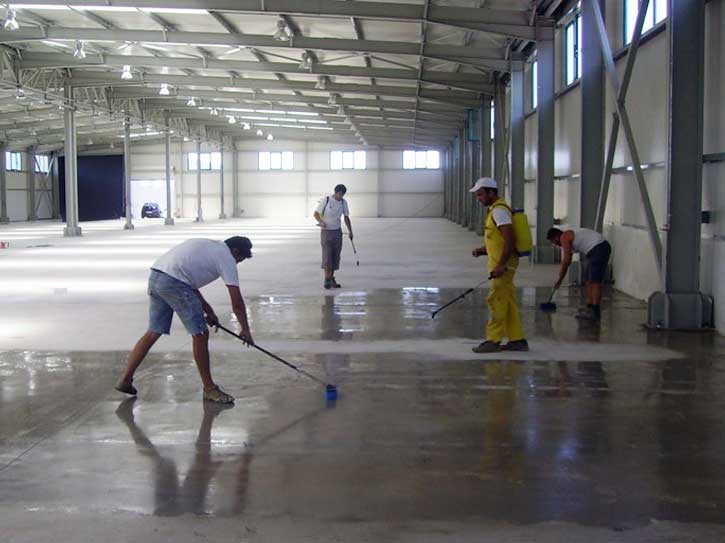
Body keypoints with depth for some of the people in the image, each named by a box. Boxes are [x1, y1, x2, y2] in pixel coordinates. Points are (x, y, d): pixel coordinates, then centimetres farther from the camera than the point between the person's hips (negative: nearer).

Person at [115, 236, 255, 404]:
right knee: (200, 335, 0)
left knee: (153, 332, 17)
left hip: (155, 276, 9)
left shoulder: (207, 246, 28)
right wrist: (245, 330, 14)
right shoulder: (227, 258, 4)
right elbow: (237, 302, 3)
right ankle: (209, 389, 9)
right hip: (173, 282, -9)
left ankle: (126, 380, 19)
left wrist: (207, 309, 29)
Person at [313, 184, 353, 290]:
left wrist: (350, 231, 4)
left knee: (336, 256, 4)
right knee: (327, 255, -10)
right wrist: (321, 222, -24)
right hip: (326, 232, -5)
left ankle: (332, 279, 12)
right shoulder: (326, 200, -9)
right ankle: (327, 280, -8)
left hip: (337, 232, 5)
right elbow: (316, 213, -5)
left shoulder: (343, 202, 4)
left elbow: (346, 217, 12)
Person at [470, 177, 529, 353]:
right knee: (508, 302, 11)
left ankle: (493, 340, -2)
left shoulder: (499, 210, -15)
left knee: (496, 301, -6)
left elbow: (510, 240, -23)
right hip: (501, 264, 10)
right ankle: (517, 340, 14)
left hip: (503, 265, -10)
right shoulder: (497, 209, 18)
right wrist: (483, 250, 13)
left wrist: (500, 265, -25)